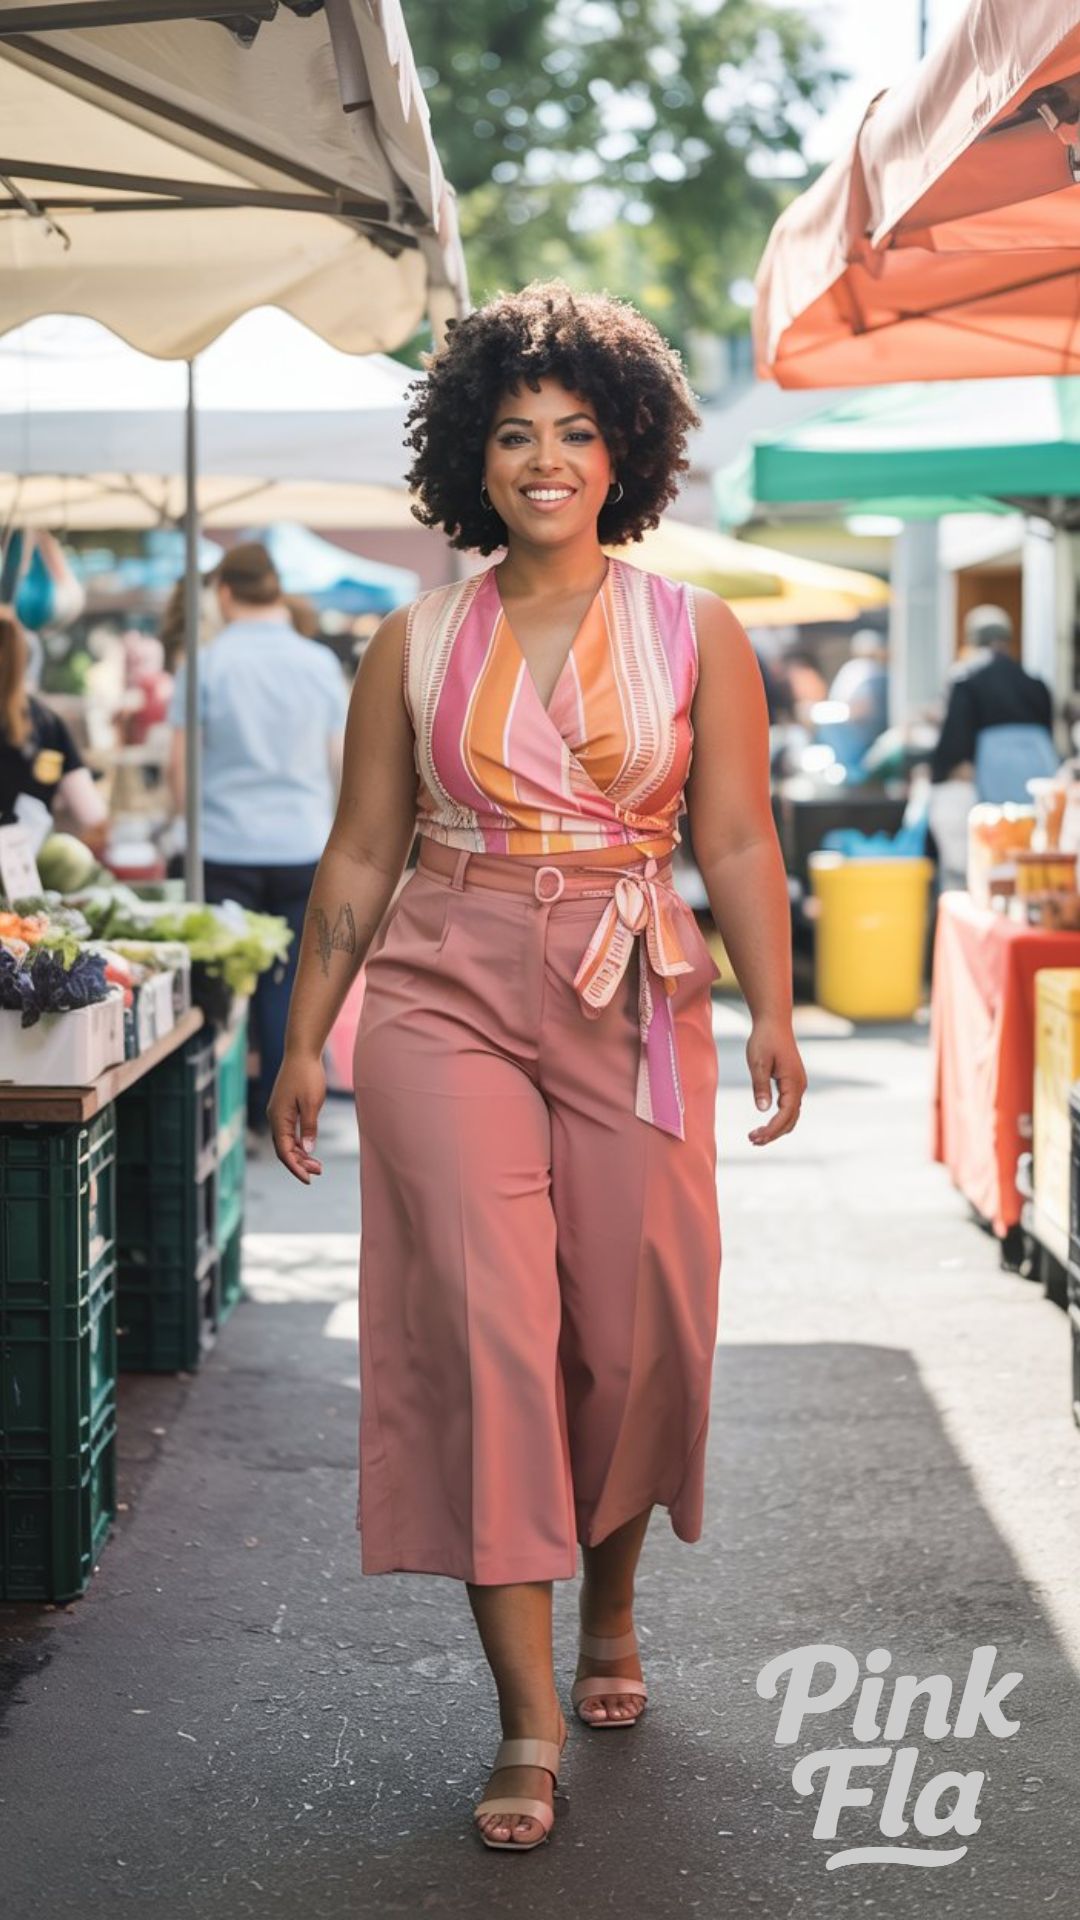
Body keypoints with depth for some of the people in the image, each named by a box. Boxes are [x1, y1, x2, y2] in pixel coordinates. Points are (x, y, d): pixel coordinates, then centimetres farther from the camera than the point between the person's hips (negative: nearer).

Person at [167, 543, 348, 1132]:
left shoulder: (205, 665, -5)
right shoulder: (320, 664, 3)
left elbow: (179, 763, -3)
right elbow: (339, 761, 8)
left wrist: (183, 814, 14)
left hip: (226, 847, -2)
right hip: (303, 846, 2)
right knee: (288, 985, 6)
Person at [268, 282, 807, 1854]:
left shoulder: (697, 636, 6)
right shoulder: (415, 646, 7)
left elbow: (738, 842, 0)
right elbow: (361, 859, 10)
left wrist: (772, 1007, -12)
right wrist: (305, 1041, 8)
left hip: (633, 1012, 0)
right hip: (444, 1002, 0)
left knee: (632, 1335, 4)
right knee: (489, 1325, -10)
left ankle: (610, 1608, 34)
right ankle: (529, 1714, -6)